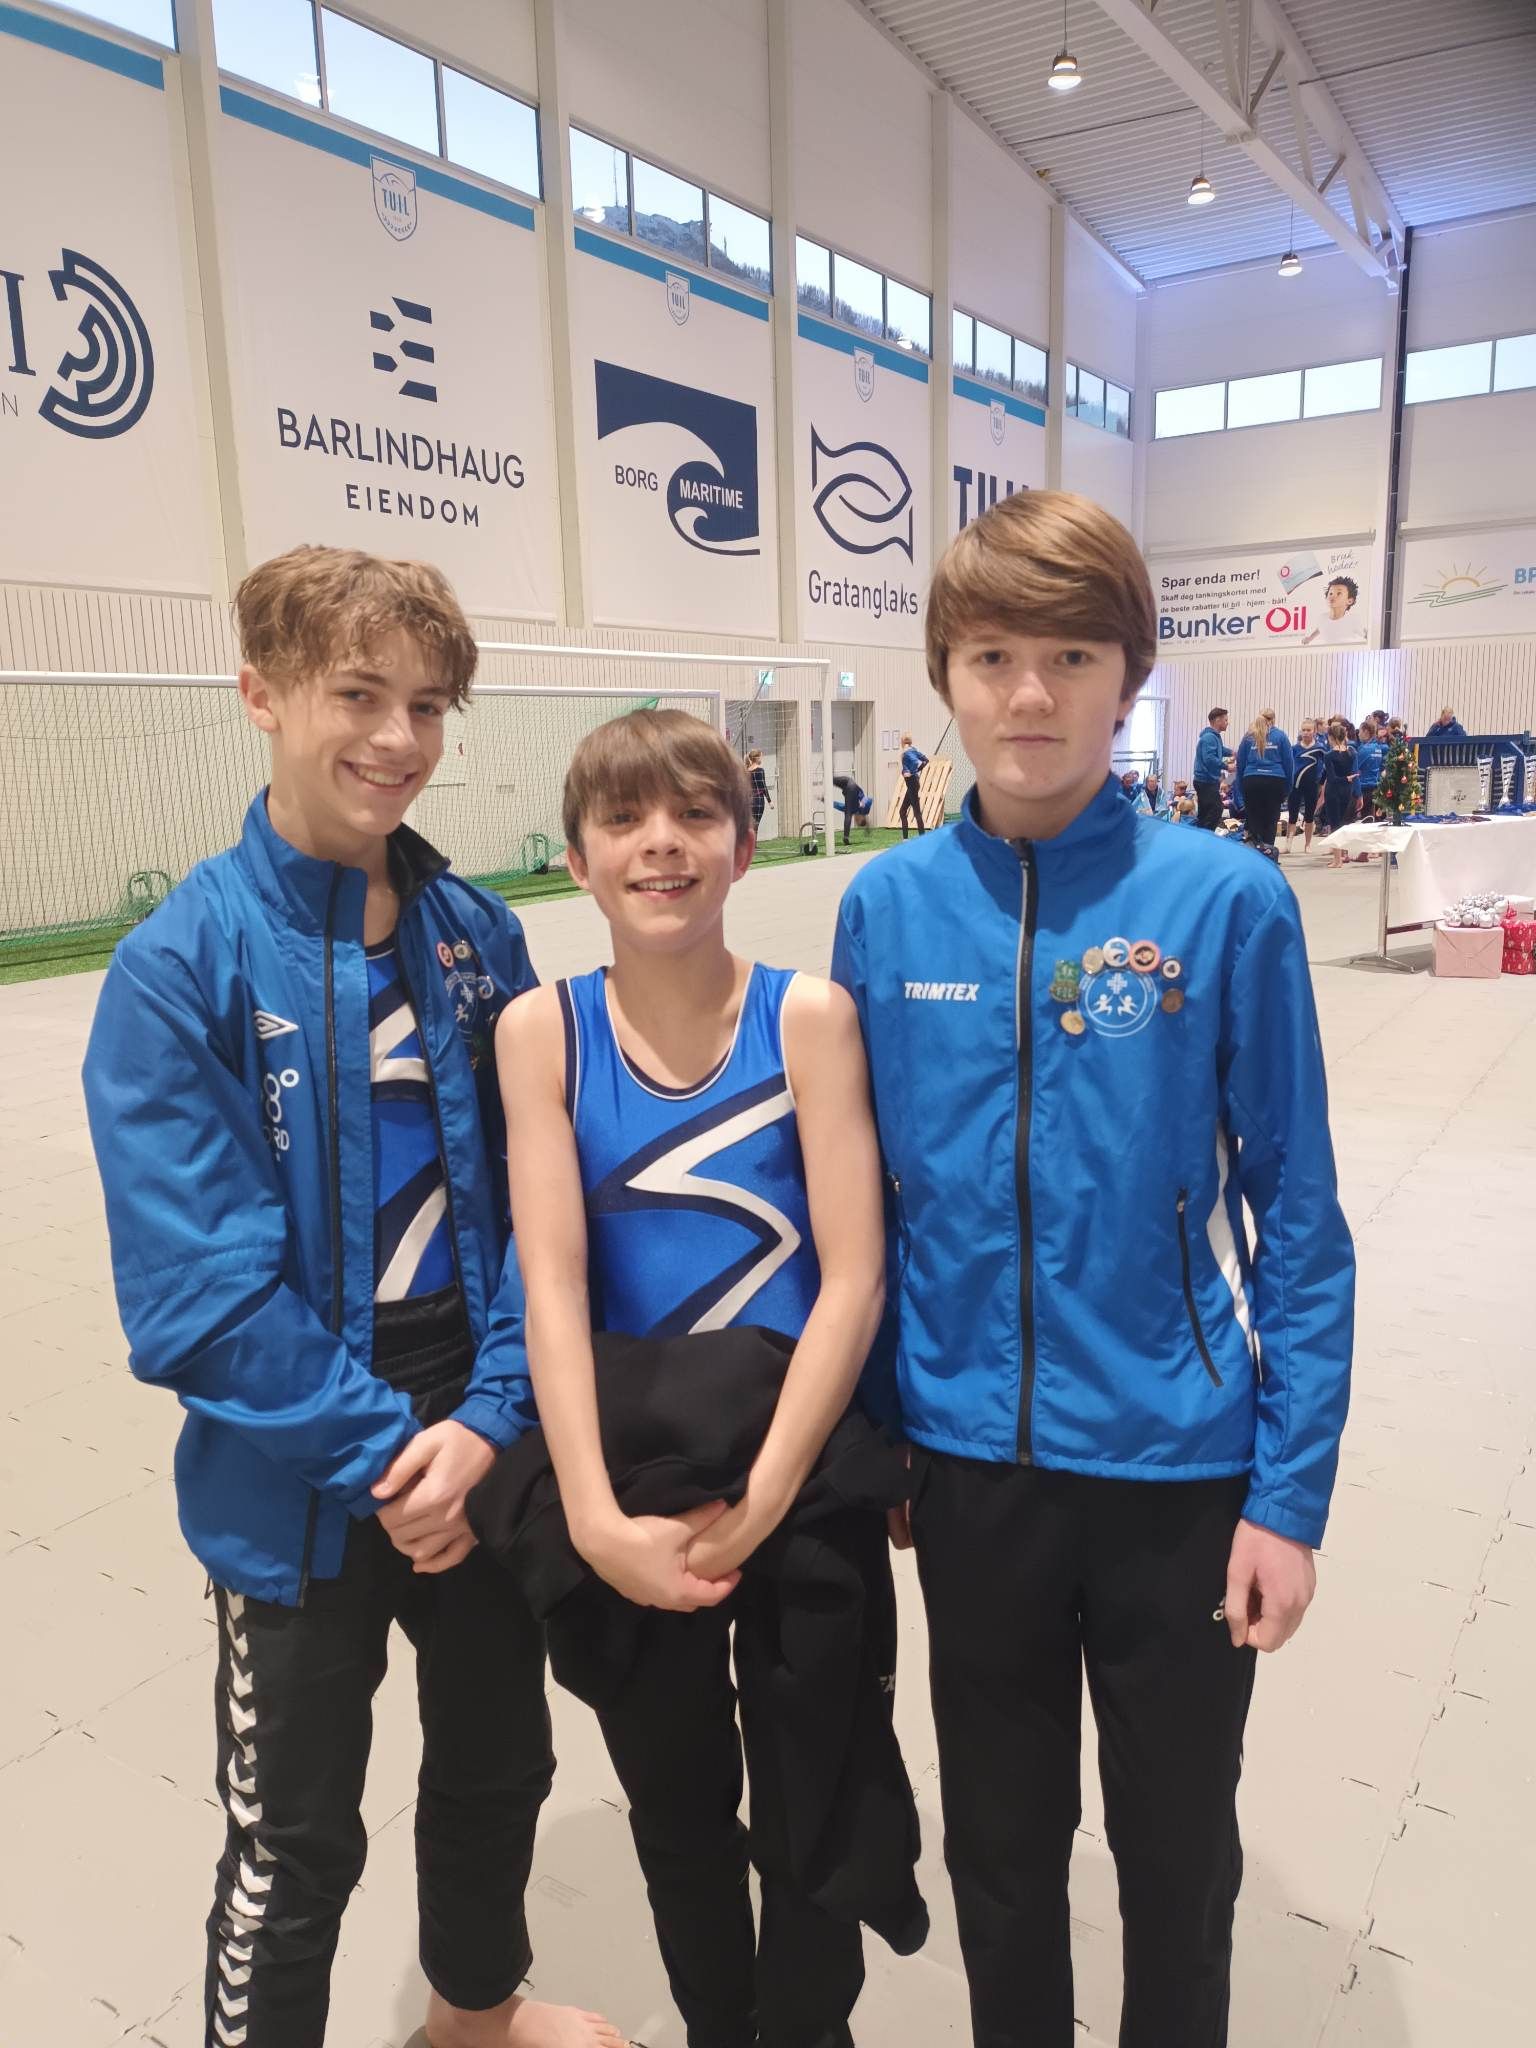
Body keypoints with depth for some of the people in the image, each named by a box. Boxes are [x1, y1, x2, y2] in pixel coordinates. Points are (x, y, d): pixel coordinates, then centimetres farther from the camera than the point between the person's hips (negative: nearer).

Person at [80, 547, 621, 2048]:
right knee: (296, 1845, 15)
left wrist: (484, 1423, -11)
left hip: (484, 1459, 5)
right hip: (301, 1491, -5)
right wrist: (385, 1450, -16)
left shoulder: (476, 935, -3)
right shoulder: (183, 964, -16)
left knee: (499, 1763, 26)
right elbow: (201, 1290, -18)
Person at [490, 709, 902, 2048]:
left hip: (802, 1480, -1)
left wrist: (758, 1501, -18)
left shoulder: (809, 1018, -10)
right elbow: (551, 1282, -12)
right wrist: (595, 1516, -19)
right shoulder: (541, 1031, -6)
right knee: (677, 1814, 22)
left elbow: (855, 1276, -14)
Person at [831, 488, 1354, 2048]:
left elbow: (1295, 1216, -7)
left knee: (1178, 1856, 22)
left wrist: (1290, 1492, -7)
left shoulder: (1224, 903, -13)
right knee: (999, 1845, 24)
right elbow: (862, 1196, 2)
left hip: (1179, 1463, -1)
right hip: (969, 1457, 2)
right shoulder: (888, 908, -6)